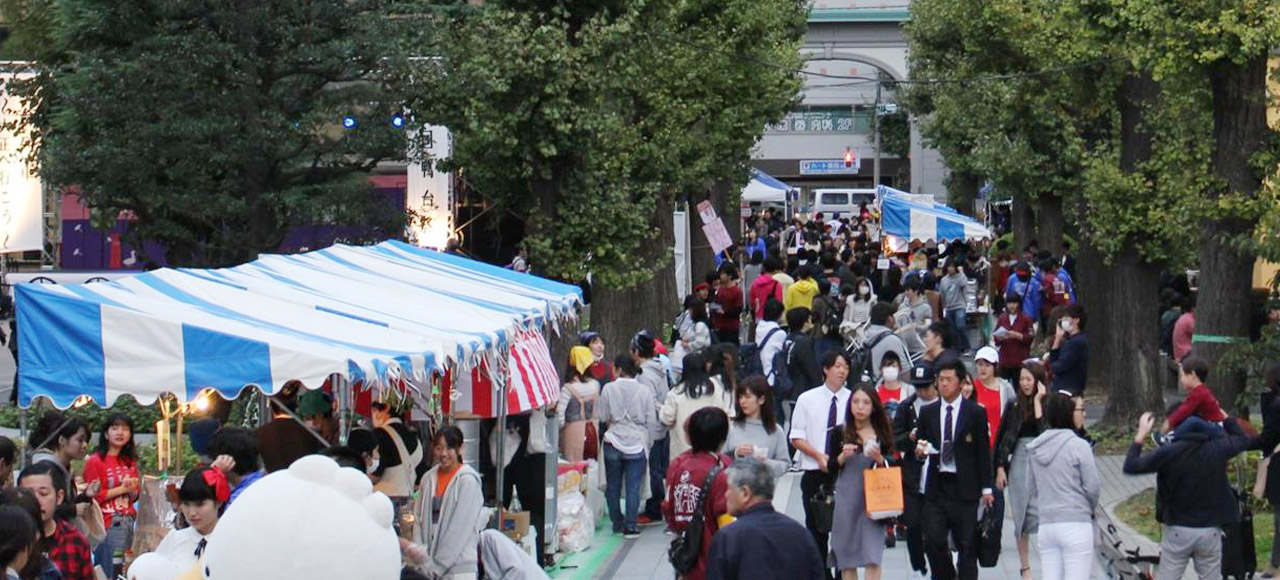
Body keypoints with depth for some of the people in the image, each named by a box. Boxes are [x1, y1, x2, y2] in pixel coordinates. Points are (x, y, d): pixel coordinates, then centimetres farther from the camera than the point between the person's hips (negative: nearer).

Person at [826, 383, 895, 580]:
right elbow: (830, 468, 4)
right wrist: (843, 456, -14)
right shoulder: (839, 433, 3)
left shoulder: (882, 434, 5)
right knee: (846, 558, 4)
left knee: (872, 558, -9)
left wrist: (879, 458, -11)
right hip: (846, 499, 1)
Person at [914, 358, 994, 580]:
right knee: (933, 541, -4)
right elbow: (919, 445, 17)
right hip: (936, 485, 2)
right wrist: (919, 450, -8)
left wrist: (986, 488, 0)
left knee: (966, 544, 0)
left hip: (964, 485, -2)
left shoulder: (975, 413, 2)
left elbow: (983, 452, 3)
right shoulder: (928, 412, 11)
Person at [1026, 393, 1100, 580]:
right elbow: (1093, 486, -7)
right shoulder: (1079, 446, -9)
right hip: (1075, 524, -6)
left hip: (1045, 525, 6)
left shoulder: (1036, 448, 8)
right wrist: (1091, 507, 11)